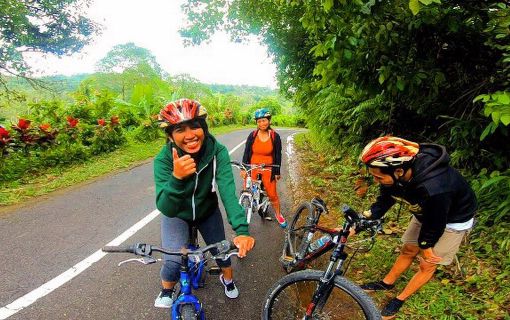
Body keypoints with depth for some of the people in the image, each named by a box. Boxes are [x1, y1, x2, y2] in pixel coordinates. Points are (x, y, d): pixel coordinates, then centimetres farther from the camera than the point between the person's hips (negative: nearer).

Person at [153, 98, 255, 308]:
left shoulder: (218, 152, -29)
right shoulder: (163, 160, -31)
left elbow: (228, 191, -36)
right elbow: (166, 209, -37)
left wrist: (242, 230, -49)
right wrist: (177, 178, -56)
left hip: (208, 211, 2)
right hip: (176, 215, -1)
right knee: (174, 262, -11)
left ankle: (227, 278, 46)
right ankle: (166, 291, 26)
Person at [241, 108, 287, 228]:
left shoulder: (275, 136, -5)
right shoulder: (252, 135, -3)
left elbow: (278, 155, 0)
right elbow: (246, 153, 2)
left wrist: (277, 172, 0)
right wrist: (243, 168, -3)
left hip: (268, 169, -1)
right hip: (253, 168, 1)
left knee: (272, 194, 2)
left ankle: (278, 214, 27)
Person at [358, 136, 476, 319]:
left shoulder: (434, 189, -46)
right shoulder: (395, 173, -27)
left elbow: (435, 224, -27)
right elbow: (384, 201, -10)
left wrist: (426, 245, -7)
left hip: (453, 220, -5)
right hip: (425, 212, 5)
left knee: (427, 265, 8)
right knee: (408, 251, 16)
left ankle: (400, 299, 28)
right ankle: (387, 283, 36)